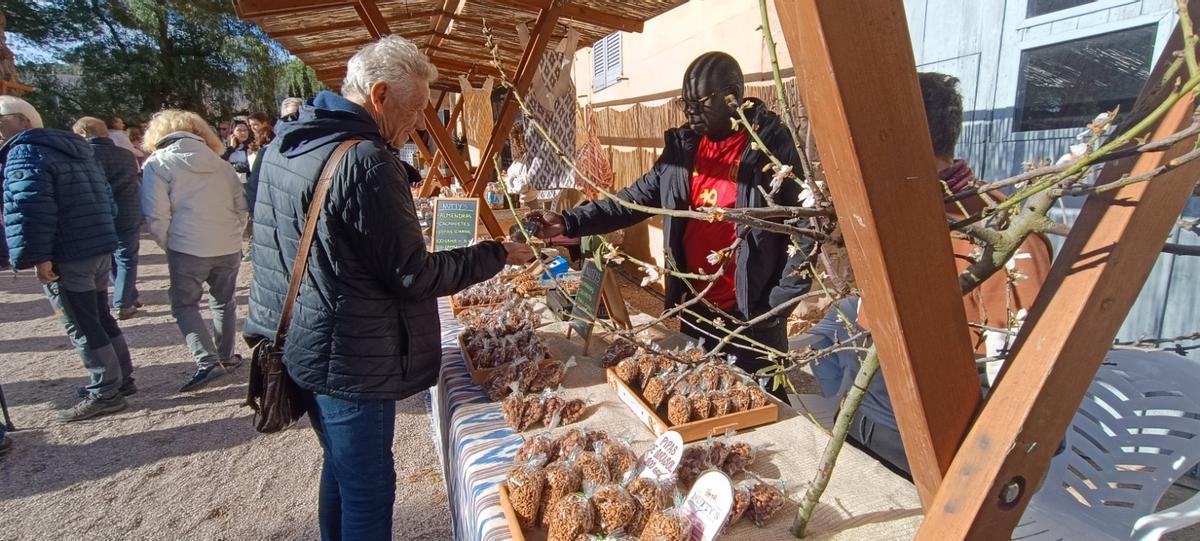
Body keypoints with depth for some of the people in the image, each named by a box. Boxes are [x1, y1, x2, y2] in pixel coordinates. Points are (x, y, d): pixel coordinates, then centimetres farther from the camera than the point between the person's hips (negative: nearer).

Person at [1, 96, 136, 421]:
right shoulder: (74, 149, 20)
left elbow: (30, 208, -21)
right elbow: (105, 199, 24)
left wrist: (38, 256, -21)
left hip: (68, 256, -9)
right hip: (99, 248, 9)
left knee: (82, 327, -3)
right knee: (100, 318, 17)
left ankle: (105, 394, 2)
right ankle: (121, 379, 24)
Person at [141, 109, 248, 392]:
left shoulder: (157, 163, -1)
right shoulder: (219, 162, 11)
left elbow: (156, 215, -8)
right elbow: (241, 205, 12)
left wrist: (168, 244, 6)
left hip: (188, 248, -4)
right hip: (229, 247, 4)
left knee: (185, 305, 9)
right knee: (224, 302, 18)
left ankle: (207, 362, -4)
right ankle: (226, 357, 26)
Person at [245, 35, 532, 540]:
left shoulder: (285, 145, 6)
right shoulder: (366, 161, -23)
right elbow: (413, 276, -20)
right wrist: (496, 255, -10)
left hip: (298, 344, 10)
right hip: (351, 360, -10)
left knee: (342, 468, 25)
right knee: (368, 490, 6)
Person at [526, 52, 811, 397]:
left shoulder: (771, 146, -12)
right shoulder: (682, 148, 5)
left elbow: (804, 229, -12)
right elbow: (634, 199, 4)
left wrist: (775, 304, -13)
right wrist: (569, 222, -8)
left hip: (752, 318, -5)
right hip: (694, 310, 6)